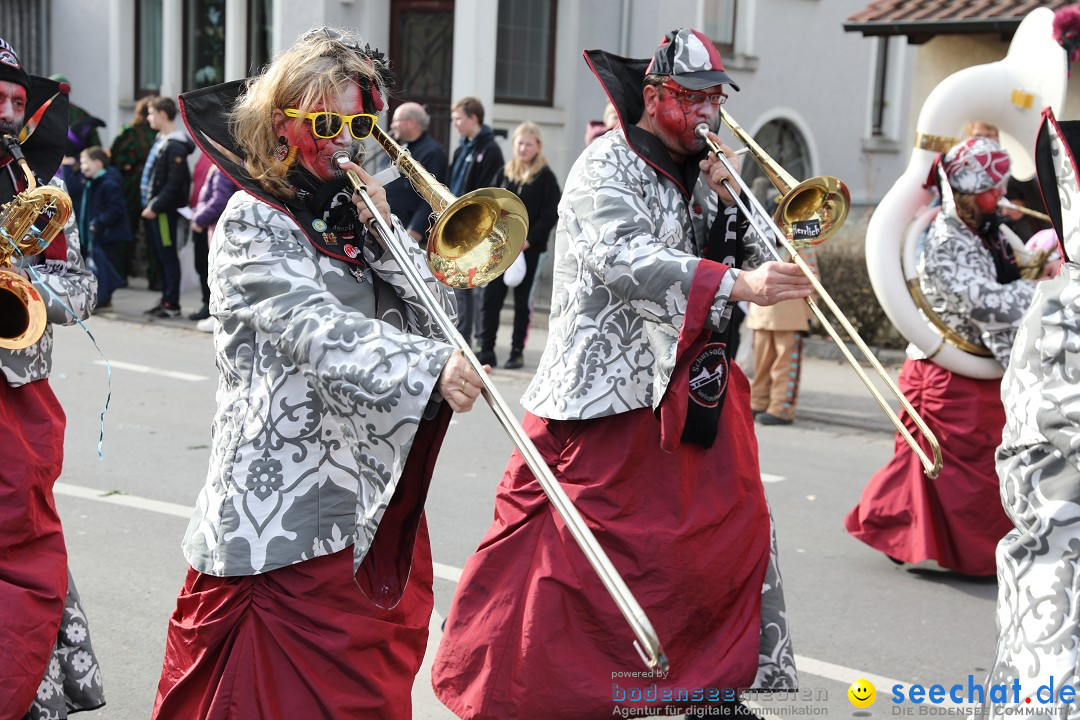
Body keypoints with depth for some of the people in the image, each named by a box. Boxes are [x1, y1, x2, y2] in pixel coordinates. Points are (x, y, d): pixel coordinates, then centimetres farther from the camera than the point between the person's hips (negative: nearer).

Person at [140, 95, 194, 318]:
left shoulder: (175, 146, -16)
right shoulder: (161, 140, 15)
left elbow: (174, 184, -21)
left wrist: (156, 207, -19)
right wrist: (149, 206, 13)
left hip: (164, 211, -10)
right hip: (154, 209, 10)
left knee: (168, 256, -5)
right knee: (160, 256, 13)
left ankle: (172, 305, -1)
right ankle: (166, 299, 20)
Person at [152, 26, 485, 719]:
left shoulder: (358, 215, 14)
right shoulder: (254, 225, -7)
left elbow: (437, 317, 6)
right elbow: (319, 331, -23)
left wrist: (383, 227, -6)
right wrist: (429, 366, -38)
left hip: (377, 493, 7)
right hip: (288, 497, -7)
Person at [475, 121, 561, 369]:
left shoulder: (545, 177, -3)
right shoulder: (504, 173, 9)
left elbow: (550, 214, -8)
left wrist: (530, 239, -15)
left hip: (529, 248, -4)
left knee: (523, 301, 6)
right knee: (490, 297, 0)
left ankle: (517, 352, 13)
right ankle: (487, 349, 6)